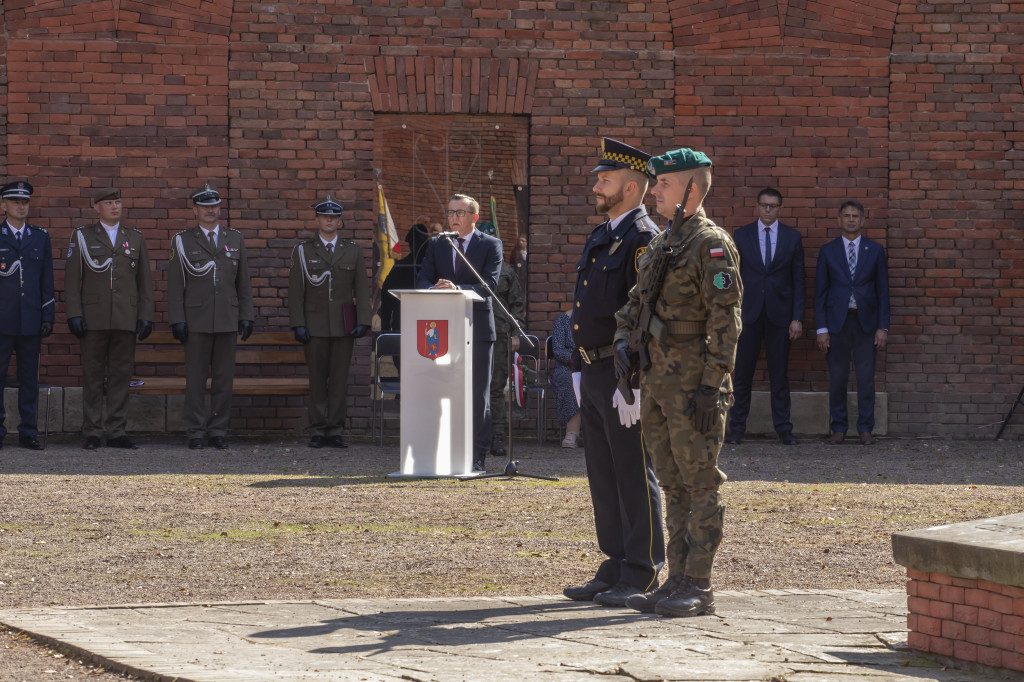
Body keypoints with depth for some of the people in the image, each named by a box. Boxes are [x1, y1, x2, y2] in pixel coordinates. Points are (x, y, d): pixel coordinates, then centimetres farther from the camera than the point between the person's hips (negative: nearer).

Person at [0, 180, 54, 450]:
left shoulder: (40, 237, 12)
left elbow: (47, 280, 12)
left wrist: (48, 317, 6)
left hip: (31, 322, 2)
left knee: (29, 379, 3)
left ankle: (28, 432, 7)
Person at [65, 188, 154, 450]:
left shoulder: (135, 238, 13)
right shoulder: (82, 236, 6)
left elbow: (145, 281, 13)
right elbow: (72, 278, 3)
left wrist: (146, 316, 4)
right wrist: (74, 314, -6)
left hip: (126, 319, 2)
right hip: (94, 318, -2)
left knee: (121, 375, 1)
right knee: (93, 376, 0)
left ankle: (116, 432, 5)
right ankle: (92, 433, 4)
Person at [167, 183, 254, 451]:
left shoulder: (235, 239, 11)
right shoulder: (182, 241, 4)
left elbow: (243, 282, 12)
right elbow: (175, 285, 1)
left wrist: (246, 316, 5)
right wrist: (177, 320, -7)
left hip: (227, 319, 2)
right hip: (196, 321, -2)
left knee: (224, 378, 2)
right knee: (196, 379, -1)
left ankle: (218, 431, 9)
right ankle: (196, 433, 4)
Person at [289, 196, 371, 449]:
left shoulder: (353, 251, 11)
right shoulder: (303, 251, 6)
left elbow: (362, 289, 8)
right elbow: (295, 291, 3)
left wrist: (363, 321, -2)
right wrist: (298, 324, -6)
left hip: (344, 324, 1)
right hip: (315, 324, -1)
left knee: (340, 378, -1)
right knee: (317, 379, -1)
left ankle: (335, 430, 2)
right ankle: (318, 431, 3)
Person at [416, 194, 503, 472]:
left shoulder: (491, 245, 2)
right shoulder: (436, 246, 13)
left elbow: (490, 283, -11)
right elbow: (422, 280, 5)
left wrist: (458, 289, -27)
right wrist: (433, 290, -20)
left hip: (477, 327, -3)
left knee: (478, 394, -1)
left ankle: (477, 457, 3)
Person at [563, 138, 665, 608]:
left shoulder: (643, 239, -13)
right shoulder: (599, 238, 17)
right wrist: (579, 370, 19)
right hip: (595, 375, 10)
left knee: (634, 476, -4)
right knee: (603, 477, 12)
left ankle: (642, 577, 1)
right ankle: (614, 570, 18)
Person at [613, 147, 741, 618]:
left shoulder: (712, 244, -10)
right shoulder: (661, 244, 17)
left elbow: (725, 319, -15)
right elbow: (636, 300, 24)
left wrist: (711, 385, -20)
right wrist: (623, 340, 4)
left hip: (694, 382, -9)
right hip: (658, 380, 9)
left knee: (700, 486, -5)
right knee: (674, 486, 10)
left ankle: (699, 588, -3)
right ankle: (678, 582, 14)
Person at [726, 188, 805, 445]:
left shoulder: (792, 237, 6)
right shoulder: (741, 235, 6)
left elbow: (798, 280, 5)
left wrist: (797, 318, -2)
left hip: (779, 314, 0)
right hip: (748, 313, 0)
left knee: (779, 374, 4)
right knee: (742, 374, 1)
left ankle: (783, 428, 10)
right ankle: (736, 427, 7)